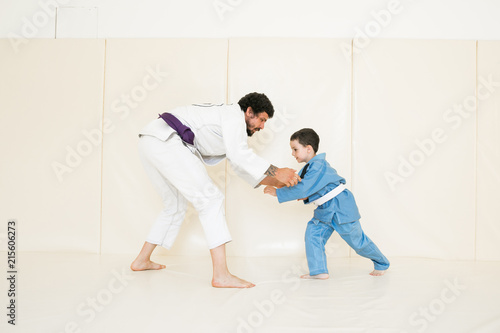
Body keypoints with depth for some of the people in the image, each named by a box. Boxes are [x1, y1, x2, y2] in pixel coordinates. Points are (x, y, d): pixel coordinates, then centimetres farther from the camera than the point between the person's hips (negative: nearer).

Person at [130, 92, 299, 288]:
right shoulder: (234, 115, 0)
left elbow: (242, 168, 30)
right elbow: (239, 155, -15)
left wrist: (275, 183, 24)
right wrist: (277, 172, -10)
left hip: (148, 143, 11)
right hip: (165, 141, -11)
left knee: (176, 205, 24)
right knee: (210, 199, -11)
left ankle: (142, 260, 33)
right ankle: (221, 275, -16)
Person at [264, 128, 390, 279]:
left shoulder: (318, 166, -27)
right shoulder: (309, 167, 6)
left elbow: (303, 189, -33)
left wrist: (277, 192, -28)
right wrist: (307, 197, -4)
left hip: (341, 208, -9)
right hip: (325, 211, 9)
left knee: (358, 241, 7)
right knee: (313, 232, -7)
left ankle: (382, 264, 30)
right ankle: (319, 271, -2)